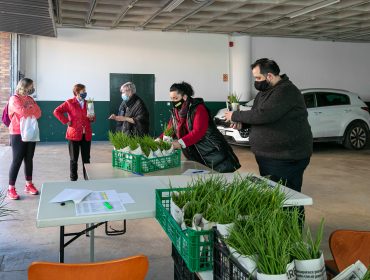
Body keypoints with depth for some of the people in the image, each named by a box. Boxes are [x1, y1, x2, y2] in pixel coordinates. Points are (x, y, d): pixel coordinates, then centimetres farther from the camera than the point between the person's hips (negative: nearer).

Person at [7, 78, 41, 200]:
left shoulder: (30, 99, 12)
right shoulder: (14, 99, -9)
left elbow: (38, 114, 4)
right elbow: (23, 112, -22)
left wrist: (29, 107, -12)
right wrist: (32, 108, -4)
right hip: (18, 134, -6)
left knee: (29, 159, 10)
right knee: (17, 160, -5)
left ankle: (29, 185, 19)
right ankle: (11, 188, 1)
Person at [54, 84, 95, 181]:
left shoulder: (87, 103, 11)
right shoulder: (69, 103, -2)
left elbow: (92, 118, 21)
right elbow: (57, 111, -7)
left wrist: (92, 118, -2)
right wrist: (66, 121, -9)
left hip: (86, 135, 4)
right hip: (74, 135, -4)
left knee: (86, 159, 7)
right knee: (74, 159, 6)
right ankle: (73, 180, 16)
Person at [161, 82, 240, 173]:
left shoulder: (198, 108, -15)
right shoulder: (175, 112, 7)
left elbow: (198, 132, -26)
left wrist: (180, 143, -36)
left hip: (213, 152, -6)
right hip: (195, 156, 6)